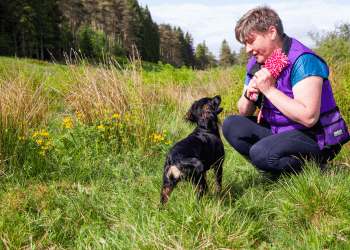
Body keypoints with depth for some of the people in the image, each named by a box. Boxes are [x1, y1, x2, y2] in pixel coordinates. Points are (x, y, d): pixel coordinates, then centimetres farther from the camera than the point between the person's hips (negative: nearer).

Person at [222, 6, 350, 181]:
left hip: (316, 139, -8)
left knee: (261, 153, -31)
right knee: (231, 125, -3)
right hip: (279, 131, 9)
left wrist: (269, 89, -27)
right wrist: (248, 95, -14)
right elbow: (244, 112, 10)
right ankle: (271, 172, -5)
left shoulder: (302, 61, -22)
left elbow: (309, 117, -32)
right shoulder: (257, 63, 4)